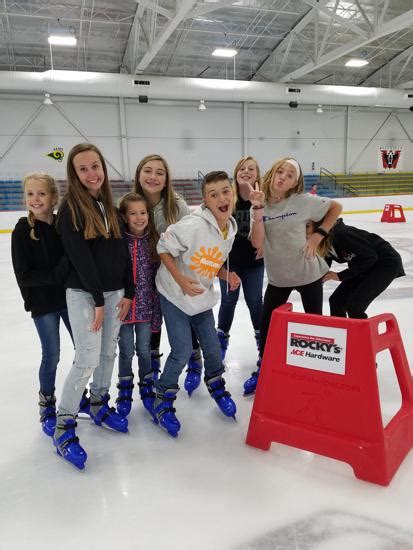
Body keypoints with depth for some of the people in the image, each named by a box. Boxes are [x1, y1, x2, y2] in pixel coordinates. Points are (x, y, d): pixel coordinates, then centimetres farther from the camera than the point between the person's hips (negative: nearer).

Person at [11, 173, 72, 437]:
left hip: (69, 297, 3)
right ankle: (47, 405, 28)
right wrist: (55, 276, -24)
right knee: (52, 355, 5)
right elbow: (24, 276, -13)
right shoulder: (22, 231, -10)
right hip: (42, 303, -3)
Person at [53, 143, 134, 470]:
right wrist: (97, 300, -16)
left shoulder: (110, 206, 9)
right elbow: (79, 257, -15)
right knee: (87, 360, -8)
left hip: (115, 291, 6)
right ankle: (64, 426, 8)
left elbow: (122, 251, 9)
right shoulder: (70, 208, -9)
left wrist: (128, 292, 4)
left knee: (109, 352, 14)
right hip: (83, 293, -6)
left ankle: (98, 404, 35)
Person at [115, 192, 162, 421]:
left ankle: (146, 388, 35)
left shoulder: (153, 241, -2)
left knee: (144, 349, 13)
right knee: (126, 351, 10)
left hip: (146, 306, 2)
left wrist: (157, 312, 1)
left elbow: (157, 277, 1)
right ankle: (125, 391, 33)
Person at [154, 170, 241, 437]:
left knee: (213, 347, 14)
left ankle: (217, 386, 43)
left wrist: (227, 275, -9)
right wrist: (181, 280, -23)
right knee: (182, 352, -4)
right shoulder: (193, 225, -27)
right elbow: (164, 248, -18)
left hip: (202, 296, 6)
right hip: (175, 294, -6)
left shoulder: (231, 229, -3)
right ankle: (164, 401, 19)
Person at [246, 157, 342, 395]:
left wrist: (318, 235, -8)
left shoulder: (302, 201, -13)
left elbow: (336, 207, 0)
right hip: (278, 276, 2)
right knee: (266, 324, 7)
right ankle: (263, 370, 28)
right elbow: (257, 242, -18)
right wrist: (258, 208, -25)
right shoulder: (259, 205, -6)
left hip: (308, 272, -2)